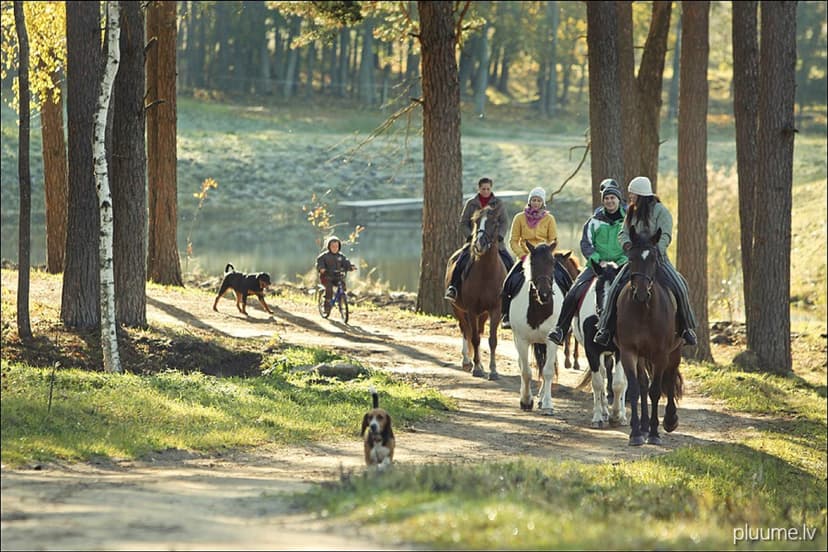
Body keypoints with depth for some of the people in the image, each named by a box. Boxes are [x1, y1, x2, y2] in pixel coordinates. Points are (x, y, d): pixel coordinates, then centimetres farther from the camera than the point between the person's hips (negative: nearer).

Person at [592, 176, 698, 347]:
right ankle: (605, 327, -4)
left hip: (657, 257, -4)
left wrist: (656, 251, -32)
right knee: (615, 290, -13)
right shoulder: (631, 212, 11)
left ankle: (687, 328, -2)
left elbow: (665, 236, -15)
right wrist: (627, 244, -15)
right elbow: (623, 233, 9)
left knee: (678, 288, -19)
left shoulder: (660, 211, -6)